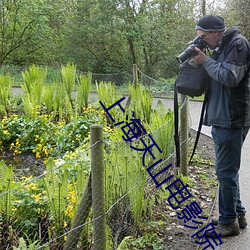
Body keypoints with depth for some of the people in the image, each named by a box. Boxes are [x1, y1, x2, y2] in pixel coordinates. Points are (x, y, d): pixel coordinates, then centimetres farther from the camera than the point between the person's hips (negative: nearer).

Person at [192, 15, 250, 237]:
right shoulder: (221, 48, 16)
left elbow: (230, 77, -21)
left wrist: (206, 61, -12)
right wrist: (202, 60, 3)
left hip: (231, 120, -9)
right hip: (221, 119, 10)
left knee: (226, 171, -3)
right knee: (228, 170, 16)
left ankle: (229, 221, 9)